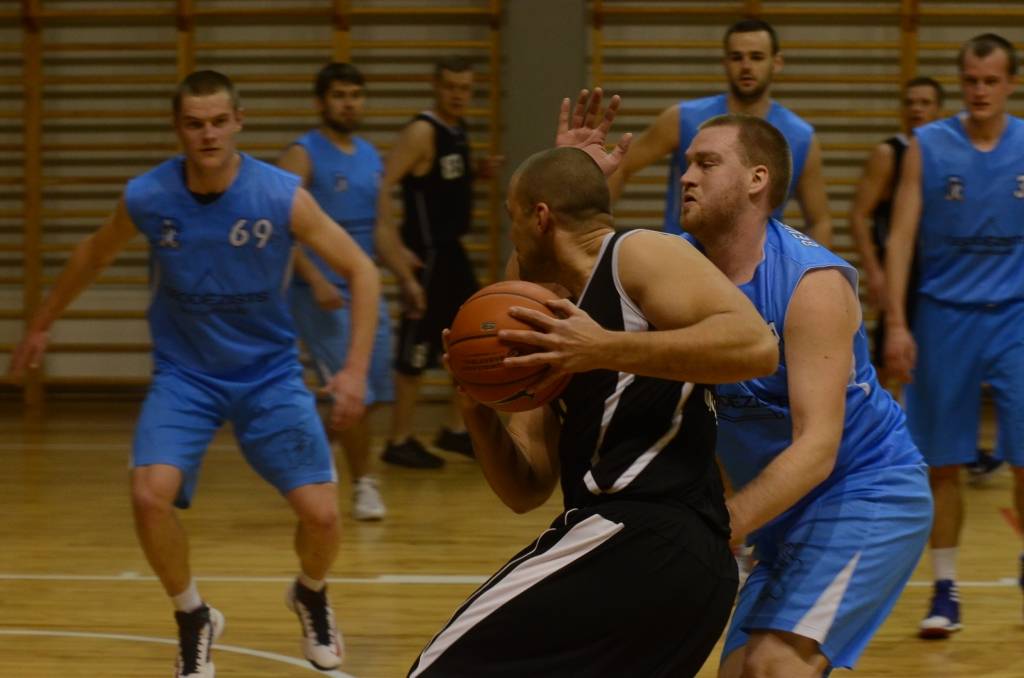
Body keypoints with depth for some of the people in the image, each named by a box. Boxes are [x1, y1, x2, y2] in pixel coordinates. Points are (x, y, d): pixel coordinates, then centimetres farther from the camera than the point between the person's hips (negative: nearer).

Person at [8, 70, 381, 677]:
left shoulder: (282, 197, -19)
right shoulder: (146, 198, -13)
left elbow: (362, 271, -11)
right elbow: (95, 254, 9)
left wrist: (357, 369, -20)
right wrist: (41, 325, 19)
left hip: (268, 371, 0)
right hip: (184, 372, 1)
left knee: (321, 513, -10)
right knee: (150, 495, -23)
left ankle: (311, 596, 28)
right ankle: (194, 620, 5)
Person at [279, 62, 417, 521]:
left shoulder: (370, 157, 13)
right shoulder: (302, 156, -9)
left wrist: (406, 277, 16)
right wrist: (317, 282, -25)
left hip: (364, 290, 8)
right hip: (322, 294, -8)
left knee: (370, 393, 9)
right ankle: (363, 486, 2)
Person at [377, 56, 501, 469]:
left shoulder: (457, 129, 10)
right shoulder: (422, 132, -17)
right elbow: (382, 187, -24)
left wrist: (478, 174, 5)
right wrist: (395, 246, -29)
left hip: (451, 250, 9)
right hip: (426, 253, -9)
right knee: (417, 349, -3)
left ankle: (456, 430, 22)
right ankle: (400, 442, 5)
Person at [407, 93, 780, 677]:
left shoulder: (640, 255, 1)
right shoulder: (565, 334, 26)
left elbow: (755, 345, -16)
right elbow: (525, 490, 22)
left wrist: (605, 350, -19)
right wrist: (479, 413, 3)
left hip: (640, 541, -10)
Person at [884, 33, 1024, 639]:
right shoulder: (928, 147, -2)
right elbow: (901, 238, -2)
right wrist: (896, 324, -10)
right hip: (945, 316, 0)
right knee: (944, 462, 4)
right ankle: (945, 589, 14)